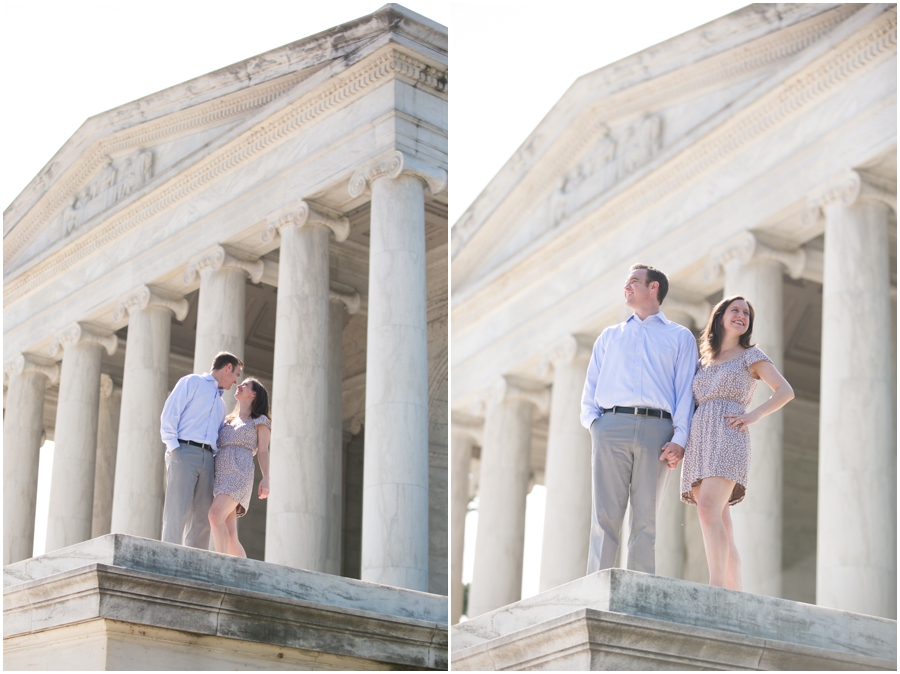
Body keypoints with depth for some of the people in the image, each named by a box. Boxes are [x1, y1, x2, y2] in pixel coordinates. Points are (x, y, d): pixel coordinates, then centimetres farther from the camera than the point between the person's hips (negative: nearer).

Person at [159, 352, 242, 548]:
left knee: (202, 517, -2)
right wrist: (173, 447, -12)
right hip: (184, 452, -7)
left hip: (207, 458, 7)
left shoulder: (221, 403, 30)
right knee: (177, 512, -14)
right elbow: (169, 414, -2)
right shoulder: (192, 382, 9)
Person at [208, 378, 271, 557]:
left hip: (240, 473, -6)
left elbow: (263, 452, 4)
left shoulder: (260, 421, 14)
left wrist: (266, 478, -11)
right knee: (229, 535, -6)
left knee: (216, 514, -29)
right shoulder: (228, 421, 31)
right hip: (220, 475, 6)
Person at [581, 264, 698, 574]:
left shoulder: (680, 337, 18)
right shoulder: (609, 336, 26)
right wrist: (592, 420, -2)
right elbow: (591, 385, 18)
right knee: (605, 516, -7)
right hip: (611, 427, 2)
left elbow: (686, 390, 7)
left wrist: (679, 440, -7)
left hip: (656, 430, -1)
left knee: (646, 520, -4)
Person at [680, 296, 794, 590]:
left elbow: (786, 391, 4)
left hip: (728, 437, -6)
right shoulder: (703, 363, 26)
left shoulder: (750, 355, 11)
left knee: (708, 510, -26)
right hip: (699, 441, 6)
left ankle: (717, 588, -35)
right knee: (720, 525, -2)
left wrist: (752, 417, -8)